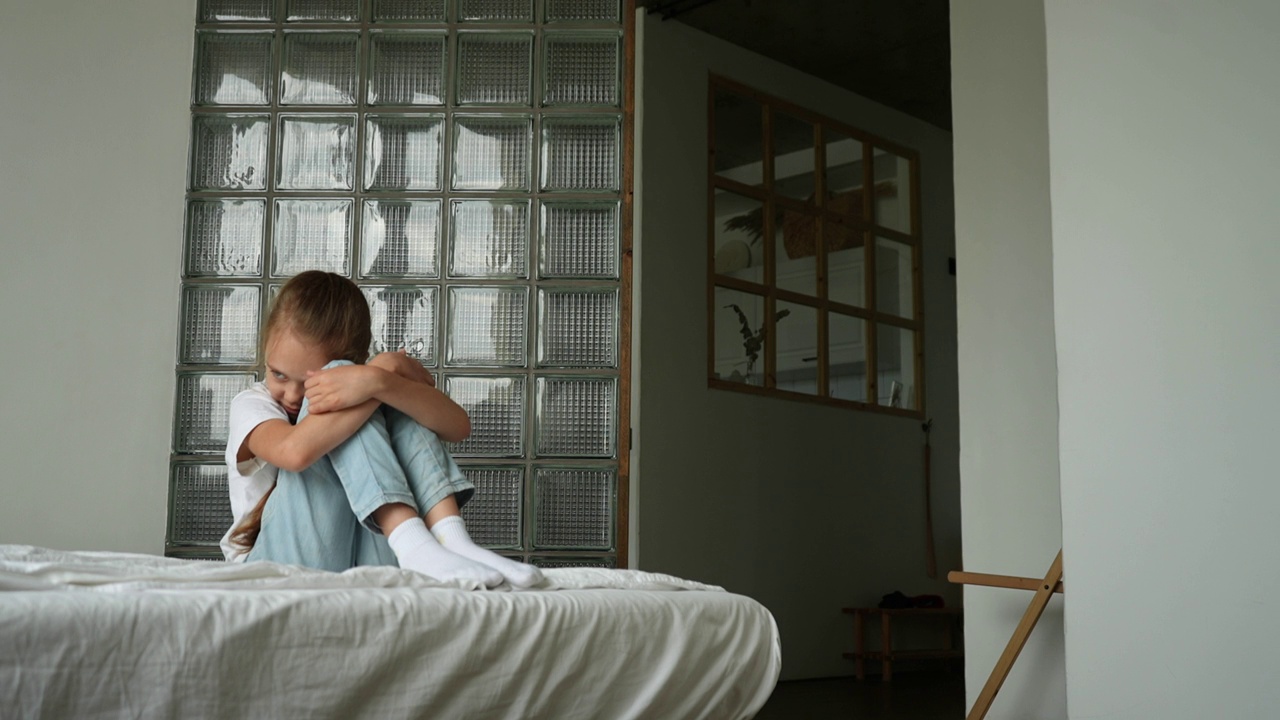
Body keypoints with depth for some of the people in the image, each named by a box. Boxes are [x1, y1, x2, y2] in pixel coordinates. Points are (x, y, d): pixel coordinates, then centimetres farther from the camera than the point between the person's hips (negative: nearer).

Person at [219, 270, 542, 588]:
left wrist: (380, 383, -30)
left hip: (369, 562, 3)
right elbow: (295, 450, -28)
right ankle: (412, 542, -37)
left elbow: (458, 427, -13)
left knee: (398, 398, -10)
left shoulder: (354, 385, 9)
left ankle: (451, 538, -28)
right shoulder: (252, 405, 1)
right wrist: (383, 369, -22)